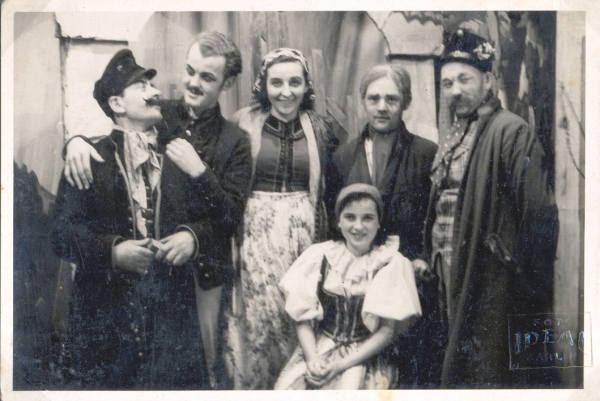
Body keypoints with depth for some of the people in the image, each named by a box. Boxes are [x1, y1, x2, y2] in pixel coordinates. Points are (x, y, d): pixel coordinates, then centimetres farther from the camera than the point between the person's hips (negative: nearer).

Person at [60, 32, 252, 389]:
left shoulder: (235, 143, -5)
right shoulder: (158, 115, -2)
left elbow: (233, 219, -9)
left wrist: (199, 172, -21)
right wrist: (77, 138, -17)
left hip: (201, 265, -1)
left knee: (204, 356, 9)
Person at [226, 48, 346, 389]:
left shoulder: (322, 128, 5)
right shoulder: (243, 124, 0)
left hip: (305, 234, 1)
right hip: (256, 234, -1)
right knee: (257, 314, 3)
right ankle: (253, 383, 23)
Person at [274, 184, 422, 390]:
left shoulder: (391, 264, -4)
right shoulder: (320, 255, 1)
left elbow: (387, 330, -4)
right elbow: (303, 316, 2)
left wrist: (340, 365, -11)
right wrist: (312, 359, -14)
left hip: (362, 355, -2)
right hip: (316, 348, 2)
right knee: (286, 389, -18)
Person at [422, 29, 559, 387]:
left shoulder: (512, 132, -13)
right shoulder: (452, 139, 13)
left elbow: (539, 212, -17)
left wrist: (528, 283, -16)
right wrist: (432, 257, 10)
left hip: (492, 282, -8)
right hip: (455, 277, 8)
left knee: (488, 372, 2)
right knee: (460, 368, 18)